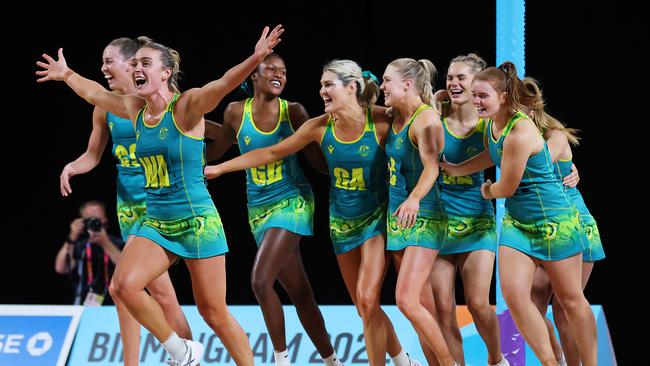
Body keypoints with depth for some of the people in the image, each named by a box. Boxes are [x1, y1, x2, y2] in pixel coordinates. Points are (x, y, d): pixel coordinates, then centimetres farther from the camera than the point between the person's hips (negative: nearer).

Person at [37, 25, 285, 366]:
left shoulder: (186, 107, -12)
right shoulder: (136, 109, 6)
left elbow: (223, 84, -30)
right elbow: (95, 93, 26)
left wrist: (254, 59, -46)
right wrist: (66, 75, 39)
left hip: (197, 221, -6)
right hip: (156, 224, 6)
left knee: (214, 312, -2)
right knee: (124, 283, -17)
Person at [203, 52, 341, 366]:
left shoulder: (294, 112, -6)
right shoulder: (236, 113, -1)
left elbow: (319, 159, -2)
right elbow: (212, 152, 13)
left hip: (293, 202, -3)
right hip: (259, 208, 3)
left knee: (260, 280, -18)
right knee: (298, 292, 6)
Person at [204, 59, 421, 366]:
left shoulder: (381, 121, -18)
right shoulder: (320, 127, -6)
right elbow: (272, 153, 2)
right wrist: (219, 168, 2)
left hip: (376, 218, -5)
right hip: (341, 222, 5)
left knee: (367, 300, -16)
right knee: (365, 307, 8)